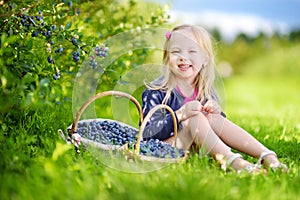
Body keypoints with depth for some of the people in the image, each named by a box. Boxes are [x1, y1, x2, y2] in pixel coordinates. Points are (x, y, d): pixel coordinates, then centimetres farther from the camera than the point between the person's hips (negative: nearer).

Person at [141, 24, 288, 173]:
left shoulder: (206, 91, 6)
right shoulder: (157, 92, -11)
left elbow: (220, 126, 13)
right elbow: (148, 133, -19)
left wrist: (217, 113, -12)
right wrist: (179, 115, -31)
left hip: (195, 148, 5)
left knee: (213, 118, -18)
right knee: (195, 118, -26)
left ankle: (267, 157, -25)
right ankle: (232, 161, -39)